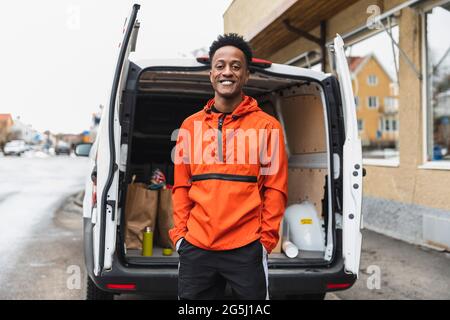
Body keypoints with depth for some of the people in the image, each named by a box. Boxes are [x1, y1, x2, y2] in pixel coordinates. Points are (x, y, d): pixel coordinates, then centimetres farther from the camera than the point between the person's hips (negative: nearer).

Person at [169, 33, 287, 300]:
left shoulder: (267, 126, 1)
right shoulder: (191, 125, 9)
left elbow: (275, 188, -1)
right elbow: (181, 185, 11)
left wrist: (266, 239, -4)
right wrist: (180, 233, 5)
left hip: (247, 248, -2)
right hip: (195, 247, 3)